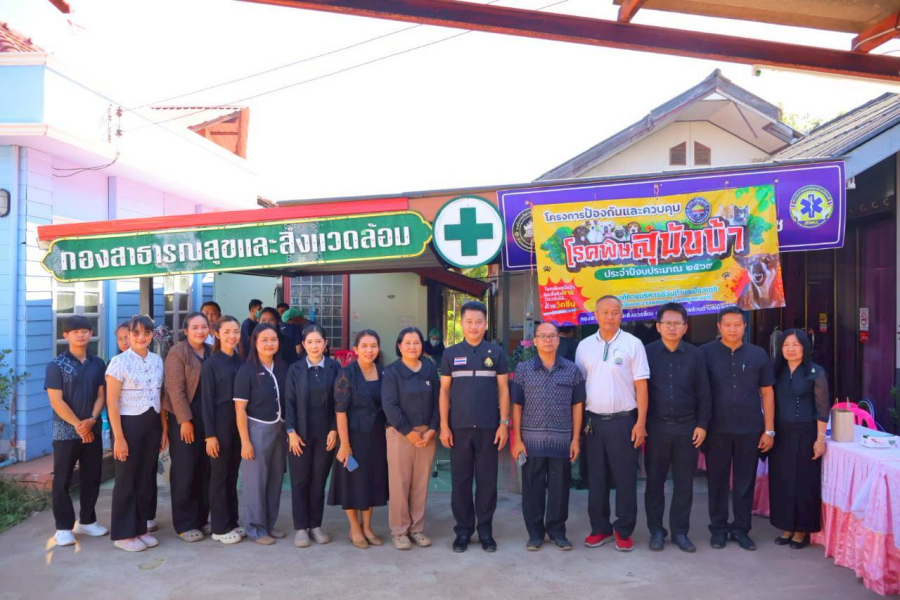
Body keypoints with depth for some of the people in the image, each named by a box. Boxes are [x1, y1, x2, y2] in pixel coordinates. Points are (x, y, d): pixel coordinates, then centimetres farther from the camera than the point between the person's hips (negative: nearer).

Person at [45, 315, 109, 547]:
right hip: (66, 431, -4)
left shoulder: (97, 363, 5)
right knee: (62, 480, 4)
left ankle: (86, 521, 24)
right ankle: (64, 527, 14)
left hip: (93, 430, 4)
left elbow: (101, 395, 4)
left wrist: (91, 420, -12)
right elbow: (56, 401, -10)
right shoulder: (56, 365, -6)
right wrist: (78, 425, -14)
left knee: (91, 477, 10)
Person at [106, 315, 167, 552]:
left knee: (147, 478, 12)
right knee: (127, 480, 4)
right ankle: (123, 533, 17)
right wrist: (119, 437, -15)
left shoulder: (157, 361, 6)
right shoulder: (119, 362, -10)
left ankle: (140, 528, 25)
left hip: (153, 425, 5)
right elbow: (112, 402, -12)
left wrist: (164, 429, 9)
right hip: (129, 424, -5)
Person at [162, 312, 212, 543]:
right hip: (184, 420, -5)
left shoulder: (211, 353, 10)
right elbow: (176, 389, -14)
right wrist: (185, 420, -17)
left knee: (204, 471, 10)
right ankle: (184, 524, 11)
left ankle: (201, 518, 21)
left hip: (207, 419, 6)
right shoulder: (177, 353, -8)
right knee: (184, 472, 1)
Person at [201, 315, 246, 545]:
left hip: (239, 423, 5)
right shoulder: (211, 363, -8)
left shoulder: (240, 361, 7)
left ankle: (232, 522, 23)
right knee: (219, 475, 4)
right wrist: (210, 434, -13)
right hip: (220, 424, -5)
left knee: (233, 474, 13)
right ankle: (219, 527, 14)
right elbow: (206, 400, -10)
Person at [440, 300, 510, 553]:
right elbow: (444, 391, 5)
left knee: (487, 480, 7)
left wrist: (504, 423, -3)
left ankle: (485, 530, 19)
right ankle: (463, 530, 19)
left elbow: (503, 389, 4)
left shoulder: (496, 352, 3)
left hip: (489, 427, 0)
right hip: (459, 427, 1)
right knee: (460, 481, 7)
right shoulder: (450, 354, 4)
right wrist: (443, 425, -2)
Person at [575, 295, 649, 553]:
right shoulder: (584, 346, 6)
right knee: (596, 478, 11)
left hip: (623, 420, -3)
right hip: (593, 420, 3)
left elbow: (641, 386, -4)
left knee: (625, 478, 4)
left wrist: (641, 422, -8)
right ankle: (600, 528, 23)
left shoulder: (632, 344, -3)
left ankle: (624, 531, 17)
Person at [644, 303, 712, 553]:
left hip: (687, 427, 1)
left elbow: (703, 393, 5)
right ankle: (656, 530, 19)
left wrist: (702, 425, 0)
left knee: (684, 482, 8)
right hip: (655, 426, -1)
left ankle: (680, 531, 20)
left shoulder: (695, 355, 3)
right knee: (655, 481, 7)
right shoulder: (647, 353, -2)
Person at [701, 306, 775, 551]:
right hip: (717, 429, -1)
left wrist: (769, 430, 3)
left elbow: (767, 393, 6)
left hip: (750, 429, 1)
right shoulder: (706, 353, -2)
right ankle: (718, 528, 21)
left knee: (745, 481, 10)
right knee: (717, 480, 8)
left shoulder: (758, 355, 3)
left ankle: (741, 528, 24)